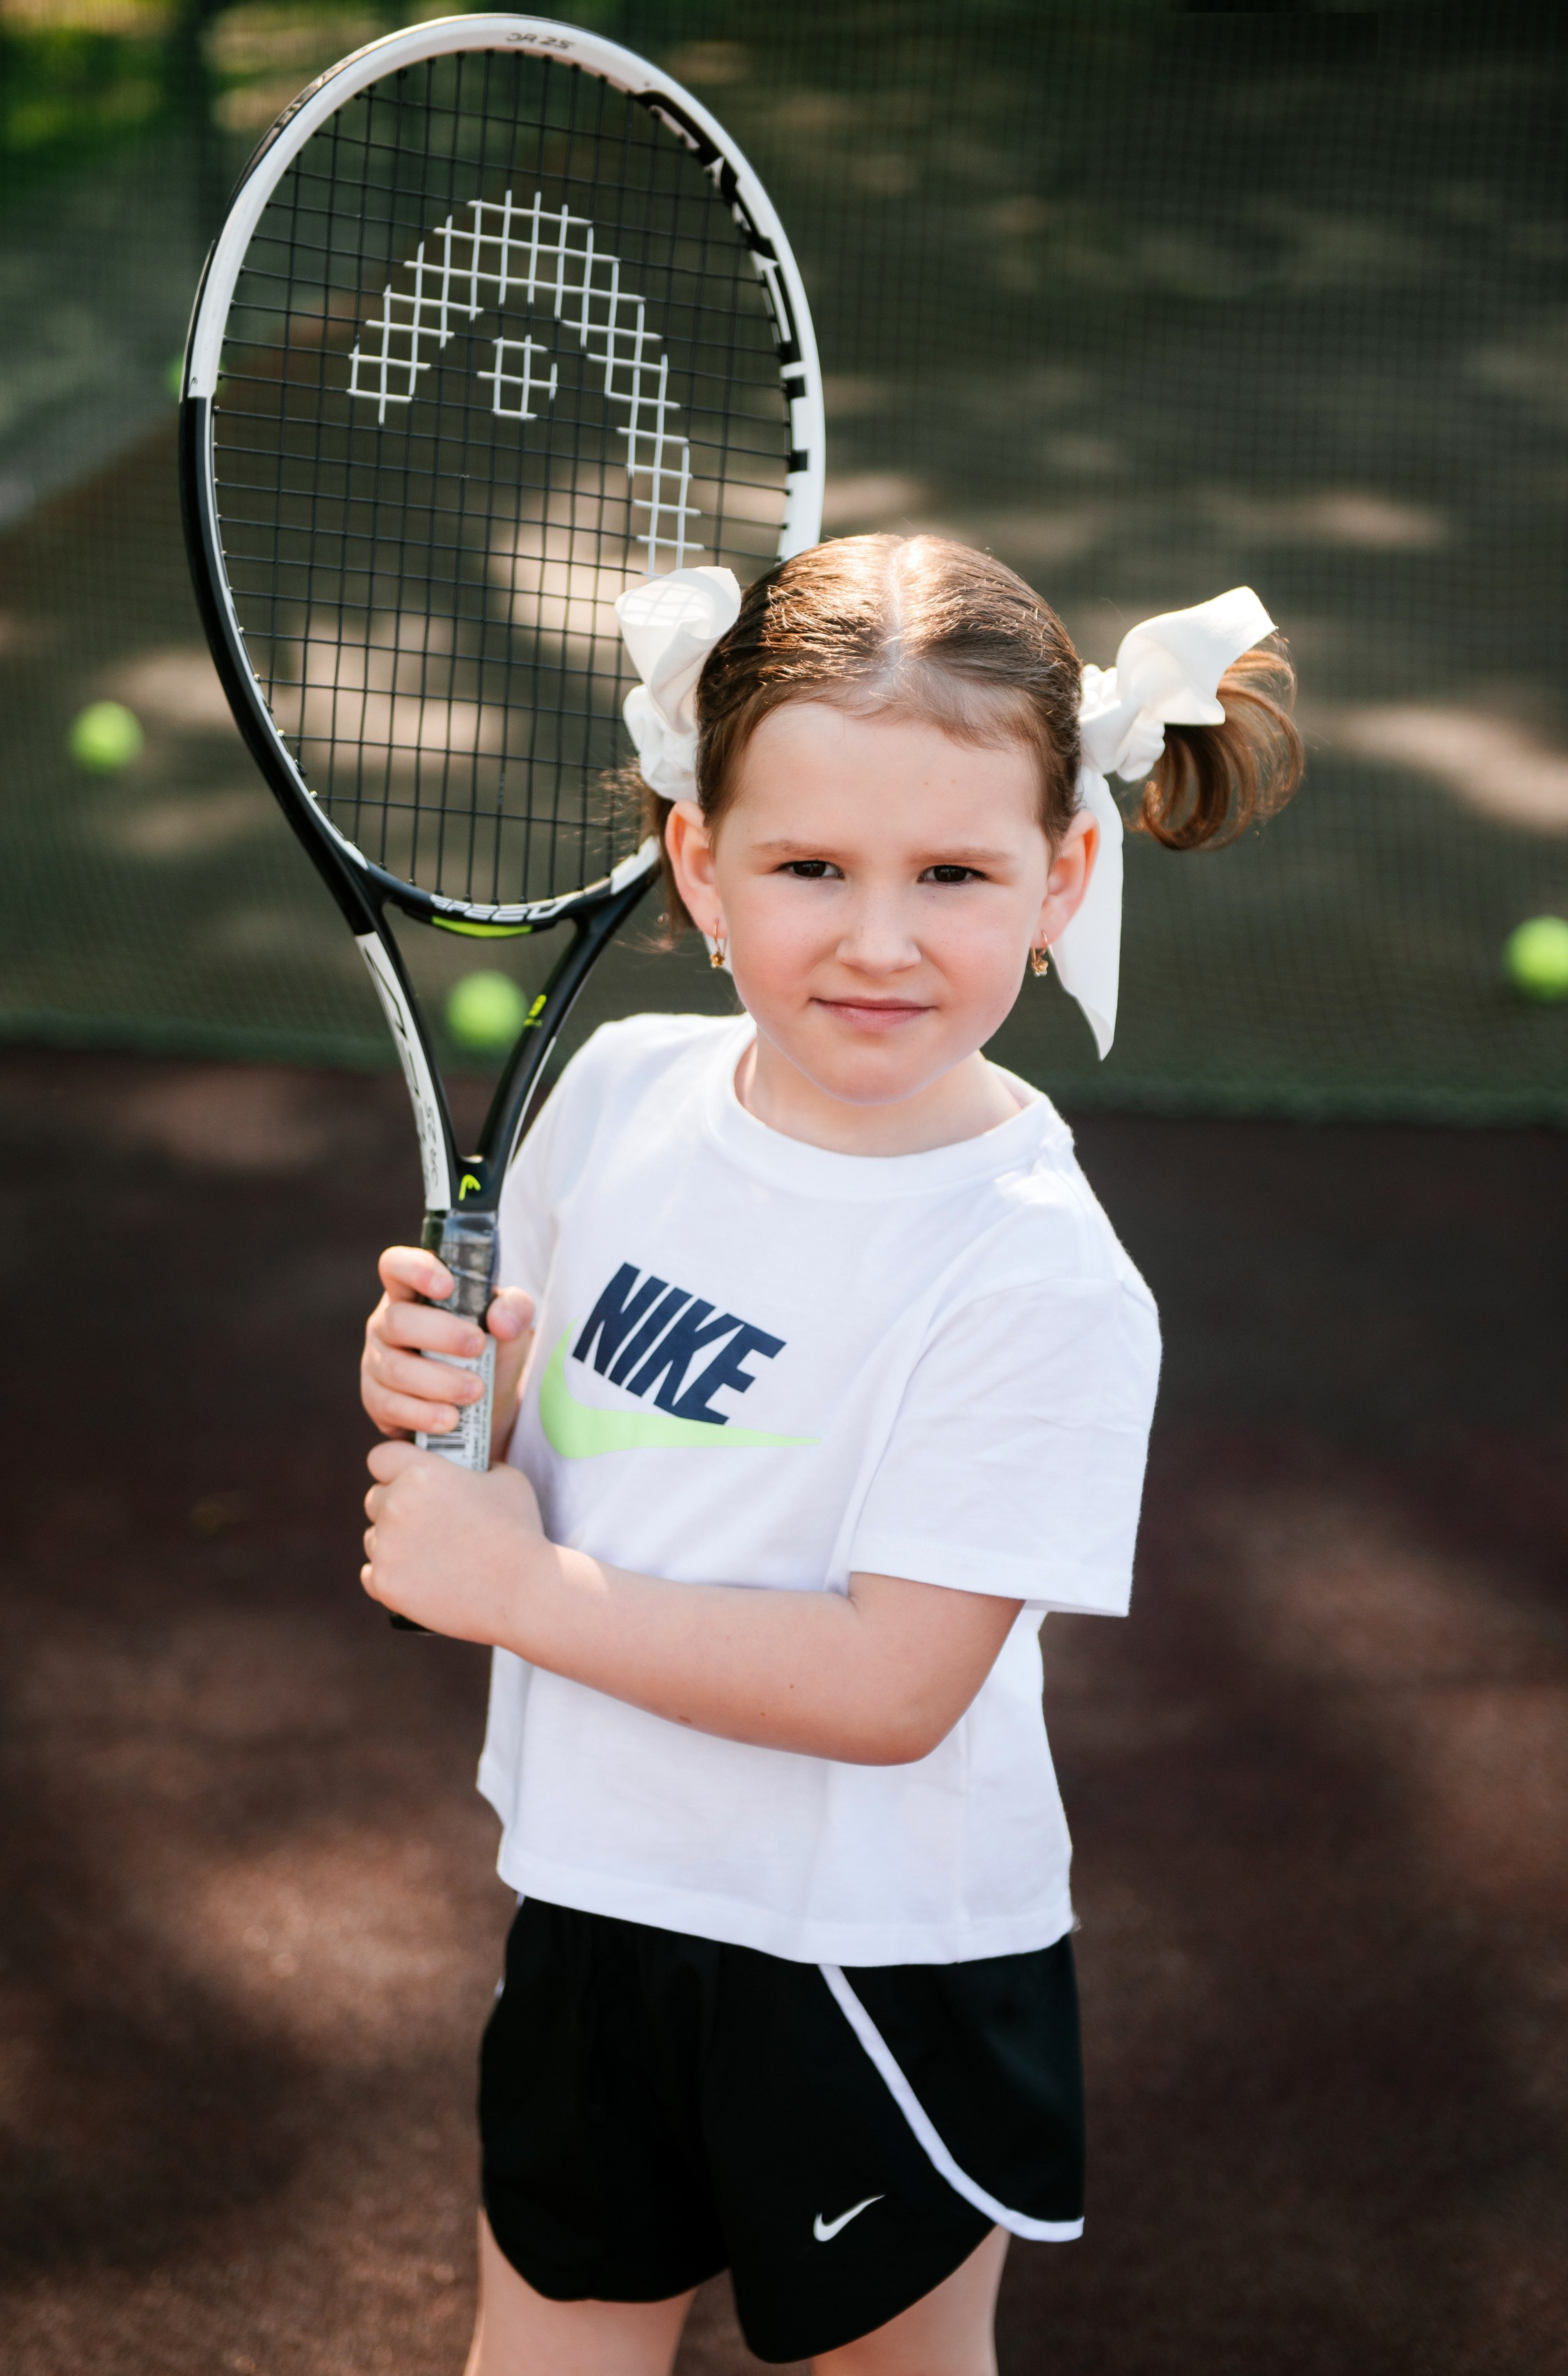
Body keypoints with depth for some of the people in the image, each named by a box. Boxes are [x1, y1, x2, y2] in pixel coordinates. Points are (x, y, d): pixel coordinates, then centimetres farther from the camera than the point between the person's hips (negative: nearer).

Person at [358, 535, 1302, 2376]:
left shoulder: (1041, 1282, -24)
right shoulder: (619, 1089, -6)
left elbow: (892, 1685, -26)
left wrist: (523, 1588, -22)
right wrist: (438, 1386, -13)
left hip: (877, 1970, -5)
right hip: (593, 1894, 5)